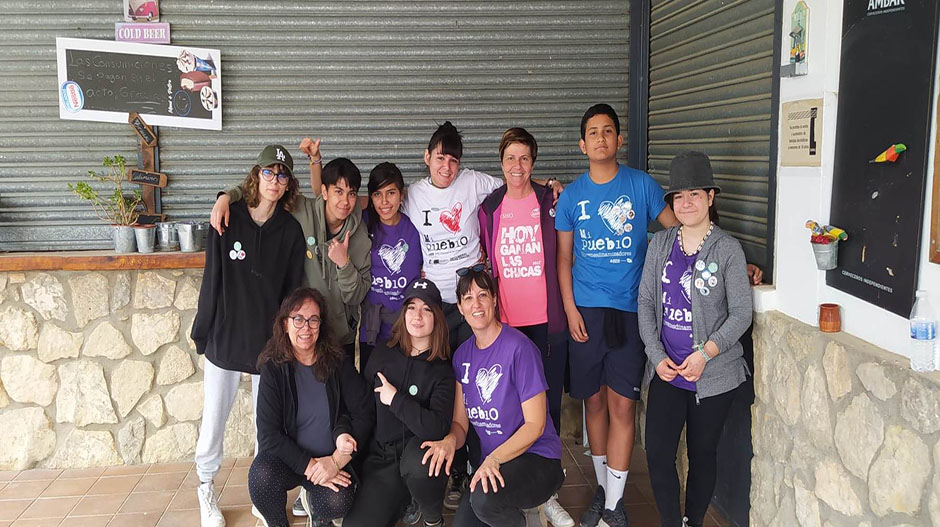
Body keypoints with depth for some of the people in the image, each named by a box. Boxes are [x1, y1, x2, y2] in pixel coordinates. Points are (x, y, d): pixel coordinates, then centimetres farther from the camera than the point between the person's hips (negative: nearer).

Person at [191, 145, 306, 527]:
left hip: (269, 342, 1)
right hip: (225, 338, 0)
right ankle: (205, 488, 32)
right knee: (214, 418, 8)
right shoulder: (228, 220, -4)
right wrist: (201, 331, 0)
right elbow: (212, 280, -1)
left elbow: (293, 289, 2)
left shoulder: (290, 230, -1)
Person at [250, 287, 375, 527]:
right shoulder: (273, 368, -7)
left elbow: (364, 413, -7)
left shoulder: (338, 362, -4)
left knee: (337, 504, -29)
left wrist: (336, 461, -18)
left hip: (332, 458, 1)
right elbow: (269, 434, -12)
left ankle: (312, 500, 9)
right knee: (261, 475, -33)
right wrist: (309, 466, -21)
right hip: (289, 458, 0)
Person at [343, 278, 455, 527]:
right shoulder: (382, 353, 4)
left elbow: (437, 427, -23)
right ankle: (402, 499, 20)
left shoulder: (442, 371, -9)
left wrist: (395, 399, -18)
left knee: (417, 466, -38)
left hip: (419, 449, -3)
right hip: (381, 455, 3)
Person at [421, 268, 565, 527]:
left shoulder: (519, 348, -16)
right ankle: (514, 505, 18)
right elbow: (460, 423, 6)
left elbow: (535, 424, -15)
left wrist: (494, 459, -27)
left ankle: (532, 503, 0)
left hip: (537, 458, -6)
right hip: (489, 460, 6)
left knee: (485, 498, -32)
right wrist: (450, 441, -18)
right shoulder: (462, 355, 5)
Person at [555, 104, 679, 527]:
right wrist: (570, 309, 0)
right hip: (585, 310, 2)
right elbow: (564, 257, 10)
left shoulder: (642, 185, 2)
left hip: (629, 309, -1)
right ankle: (601, 487, 28)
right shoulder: (571, 195, 6)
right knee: (594, 401, 10)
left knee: (622, 405, -3)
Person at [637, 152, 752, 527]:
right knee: (658, 454, 1)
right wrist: (656, 356, -4)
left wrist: (705, 353, -18)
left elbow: (741, 314, -8)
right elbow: (646, 302, 5)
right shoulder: (660, 244, 4)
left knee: (702, 454, 11)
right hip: (666, 370, 3)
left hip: (714, 374, -3)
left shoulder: (728, 249, -8)